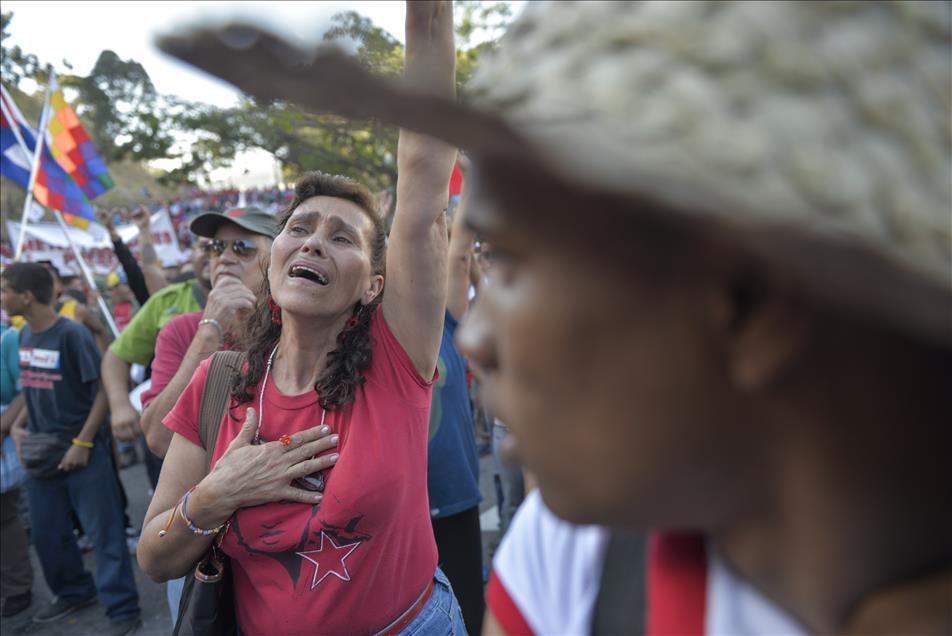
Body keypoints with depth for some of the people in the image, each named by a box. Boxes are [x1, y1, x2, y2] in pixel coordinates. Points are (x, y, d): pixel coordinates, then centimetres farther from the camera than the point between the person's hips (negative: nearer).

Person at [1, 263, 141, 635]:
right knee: (46, 532, 18)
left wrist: (82, 443, -17)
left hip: (81, 451, -7)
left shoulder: (72, 334, -15)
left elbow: (103, 390, -15)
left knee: (103, 532, -1)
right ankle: (74, 592, 39)